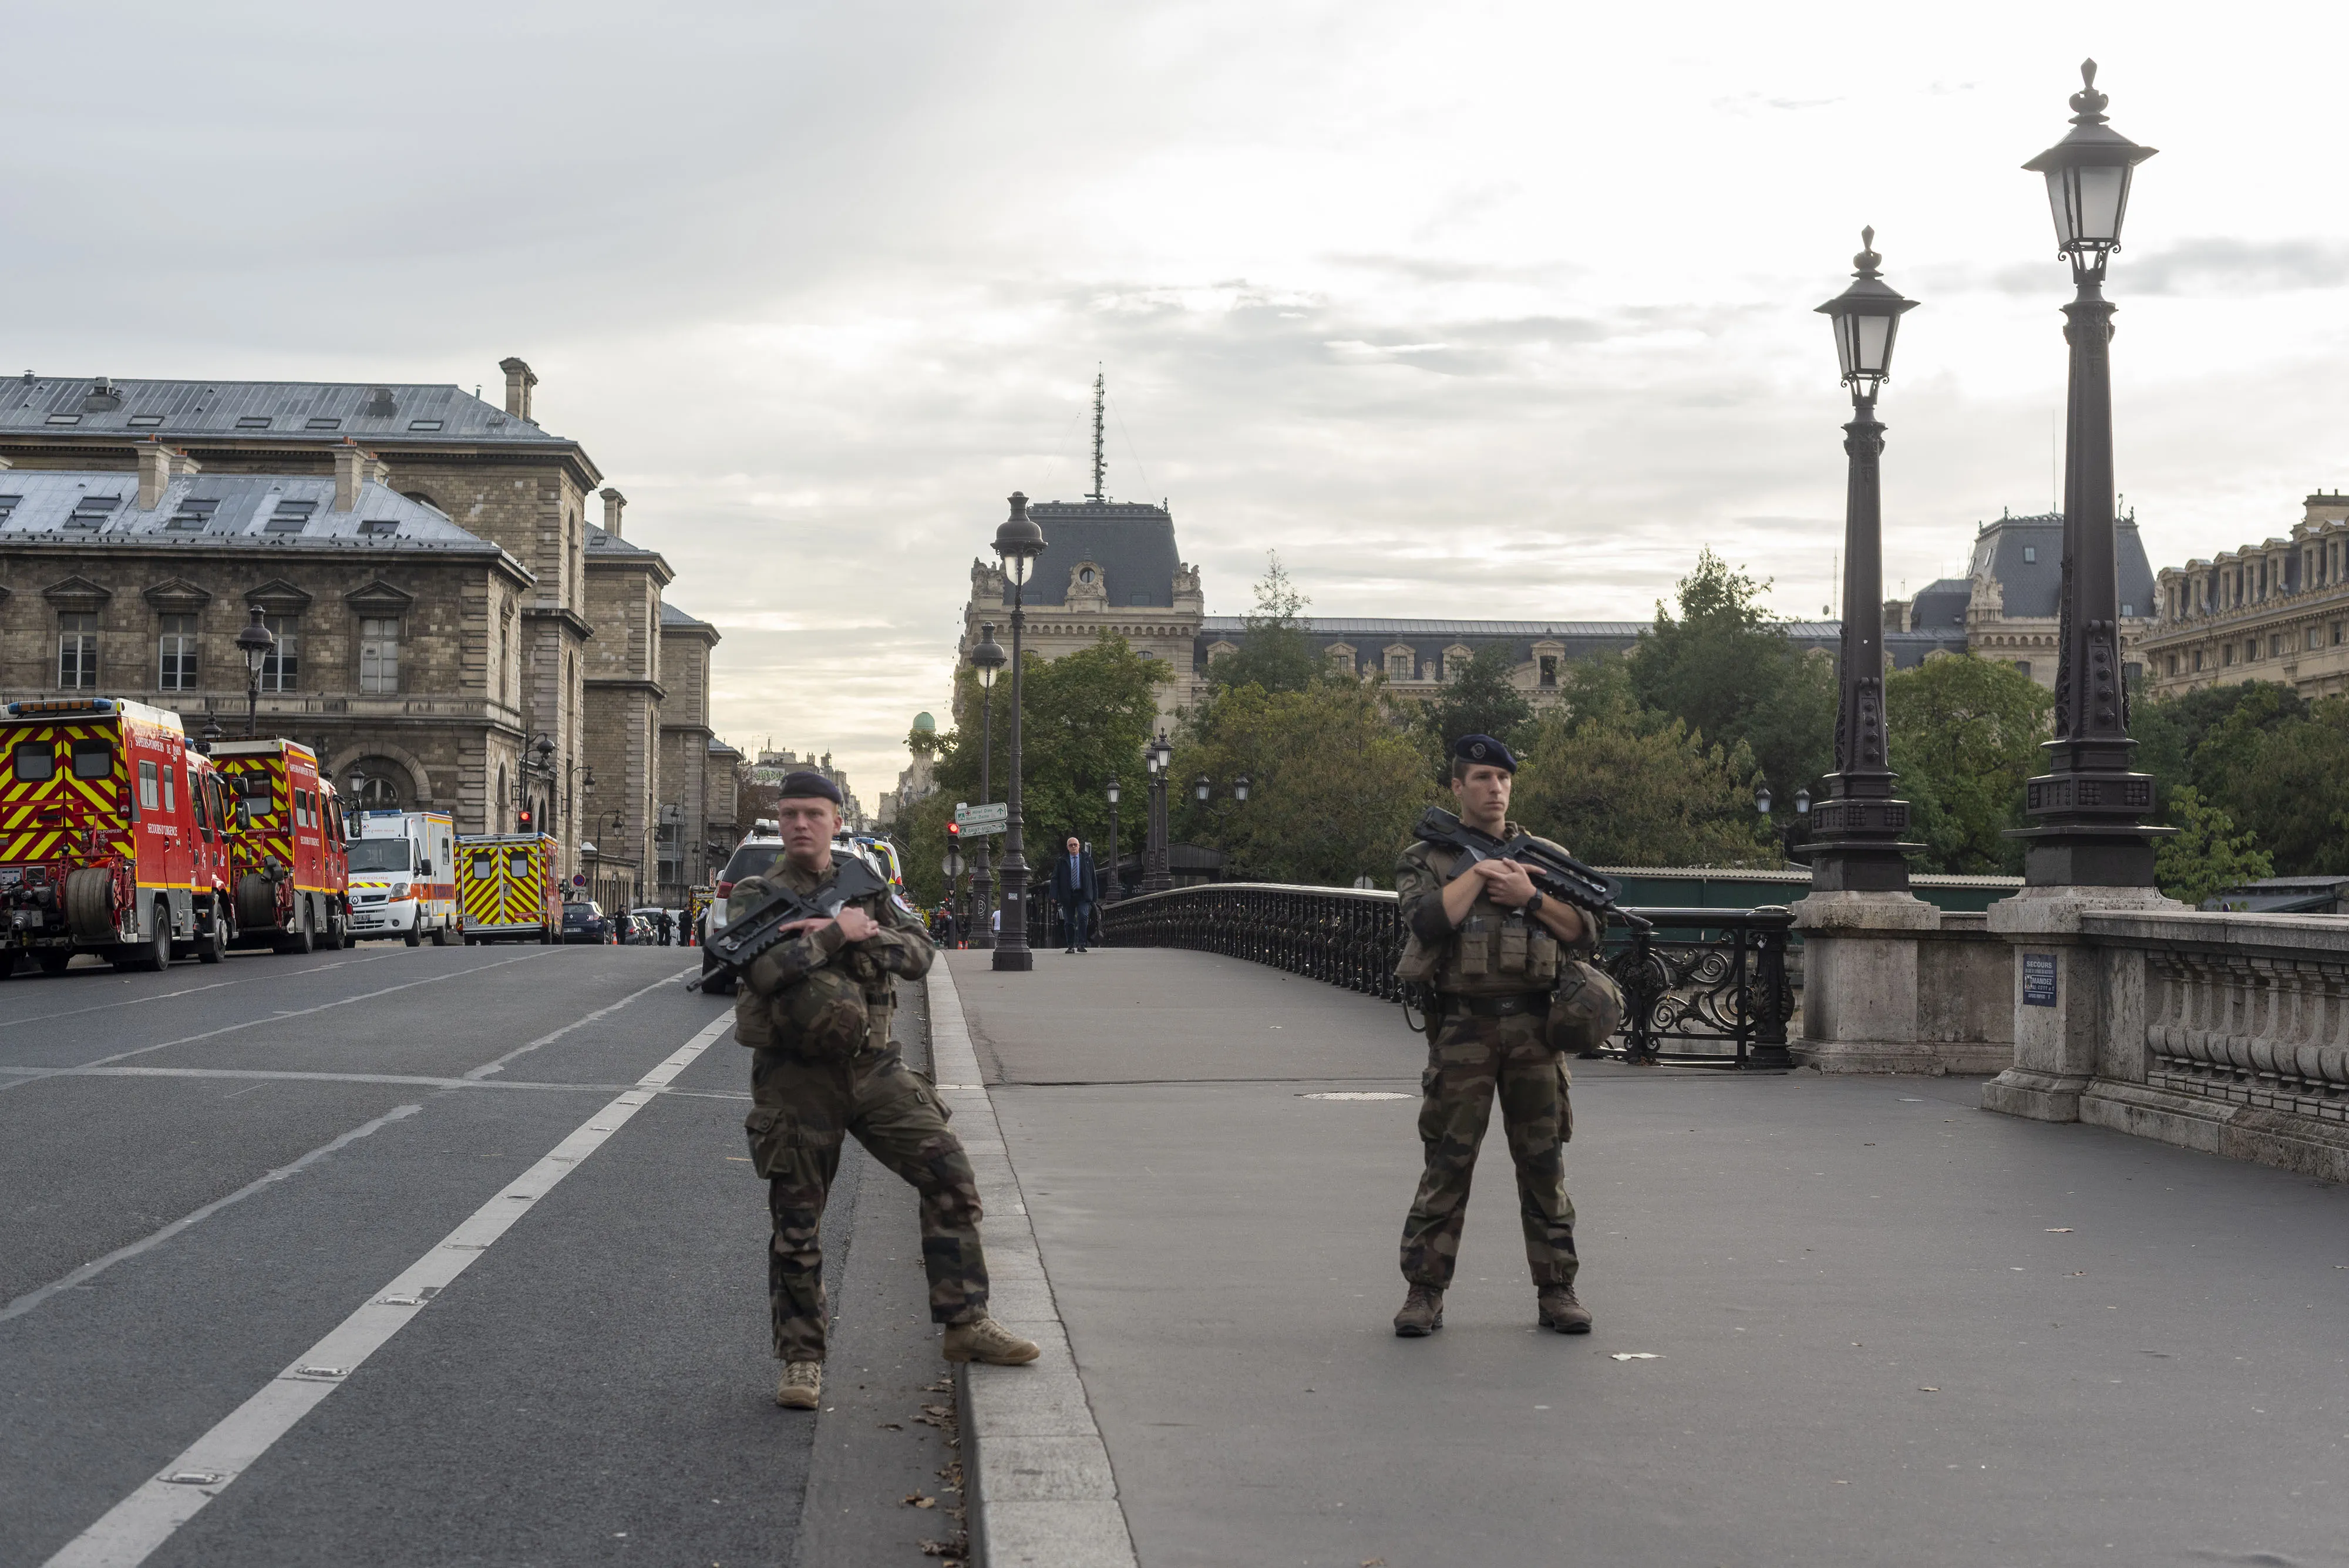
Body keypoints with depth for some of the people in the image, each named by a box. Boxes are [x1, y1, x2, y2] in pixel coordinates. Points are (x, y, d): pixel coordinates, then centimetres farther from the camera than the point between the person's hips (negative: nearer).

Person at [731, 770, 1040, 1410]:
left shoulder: (865, 886, 10)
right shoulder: (754, 896, -2)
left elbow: (919, 954, -2)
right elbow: (763, 970, -20)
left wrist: (864, 931, -17)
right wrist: (840, 934, -17)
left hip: (873, 1066, 3)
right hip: (796, 1077, -3)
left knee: (949, 1173, -6)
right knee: (796, 1225, 2)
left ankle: (966, 1324, 4)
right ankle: (802, 1359, 15)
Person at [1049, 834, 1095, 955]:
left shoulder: (1087, 859, 8)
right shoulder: (1062, 862, 6)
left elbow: (1093, 878, 11)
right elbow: (1055, 878, 2)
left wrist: (1094, 896, 6)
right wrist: (1054, 895, -11)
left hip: (1082, 895, -1)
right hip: (1067, 895, 1)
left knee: (1083, 916, -20)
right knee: (1069, 922, 4)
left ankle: (1081, 944, -19)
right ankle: (1071, 946, 14)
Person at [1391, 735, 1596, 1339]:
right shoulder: (1426, 858, 6)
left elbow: (1586, 935, 5)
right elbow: (1429, 921, -14)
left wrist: (1530, 896, -7)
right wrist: (1480, 871, -9)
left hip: (1535, 1027, 2)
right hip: (1463, 1028, -2)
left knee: (1544, 1163, 5)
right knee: (1448, 1164, -1)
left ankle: (1556, 1290, 13)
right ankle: (1424, 1293, 5)